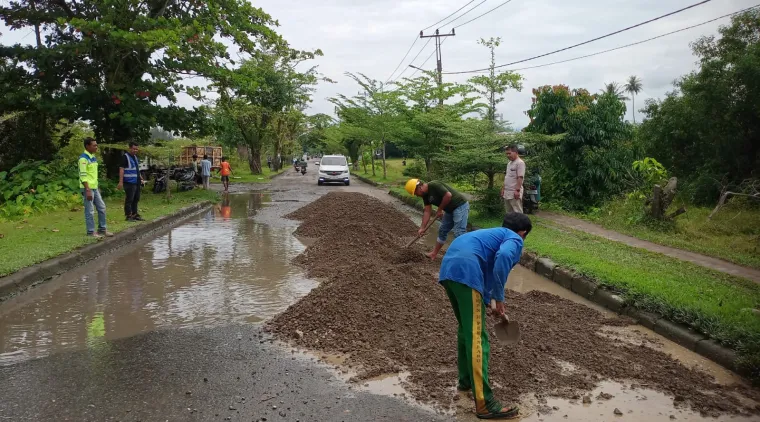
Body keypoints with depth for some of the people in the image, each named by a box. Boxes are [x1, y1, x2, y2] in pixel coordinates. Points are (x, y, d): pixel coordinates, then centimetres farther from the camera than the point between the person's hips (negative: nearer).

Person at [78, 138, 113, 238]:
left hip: (95, 188, 9)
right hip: (88, 188, -9)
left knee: (102, 207, 13)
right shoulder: (83, 158, -14)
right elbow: (83, 176, -19)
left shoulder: (93, 157, 13)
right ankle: (91, 232, 6)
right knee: (89, 211, -2)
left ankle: (102, 229, 22)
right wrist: (88, 190, -23)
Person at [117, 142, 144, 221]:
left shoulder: (135, 157, 17)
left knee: (136, 199, 13)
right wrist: (120, 182, -21)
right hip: (129, 183, -9)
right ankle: (128, 216, 0)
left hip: (137, 182, 9)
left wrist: (140, 178, 21)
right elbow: (121, 169, -15)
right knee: (129, 199, -5)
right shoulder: (125, 157, -9)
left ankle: (135, 214, 22)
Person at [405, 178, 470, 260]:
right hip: (450, 210, 10)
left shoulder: (434, 185, -21)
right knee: (442, 231, 15)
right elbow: (427, 212, 9)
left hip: (460, 206, -10)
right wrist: (422, 228, 4)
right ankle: (434, 253, 26)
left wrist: (439, 210, -15)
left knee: (459, 233, -13)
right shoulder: (425, 195, 6)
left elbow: (448, 195, -28)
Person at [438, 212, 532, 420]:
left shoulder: (492, 233, 36)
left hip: (447, 269, 9)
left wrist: (490, 301, 54)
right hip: (466, 272, -9)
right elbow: (503, 257, -15)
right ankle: (484, 403, -4)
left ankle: (466, 380, 38)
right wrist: (499, 297, -8)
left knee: (465, 328, 25)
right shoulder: (515, 240, 10)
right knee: (476, 337, -7)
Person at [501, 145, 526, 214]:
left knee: (517, 212, -7)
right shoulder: (509, 163, 18)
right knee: (509, 213, 14)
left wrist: (517, 190, -24)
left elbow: (520, 178, -19)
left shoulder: (520, 163, -12)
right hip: (507, 192, 10)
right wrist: (503, 188, 19)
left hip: (514, 193, -10)